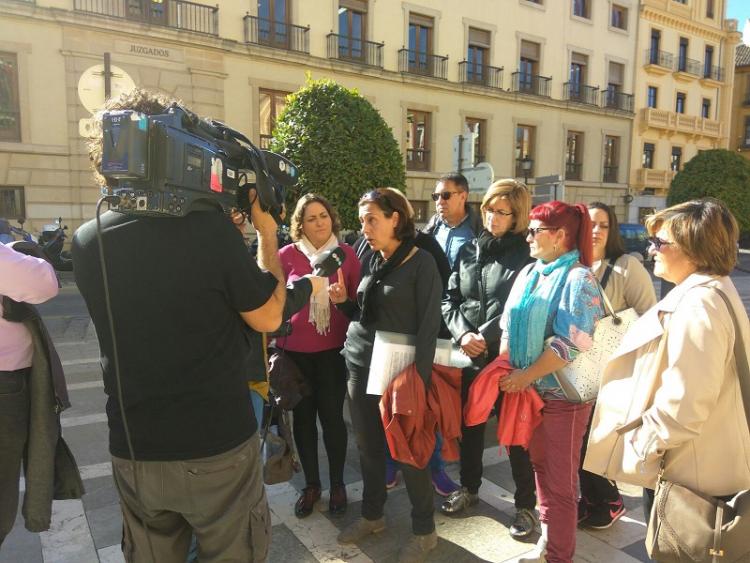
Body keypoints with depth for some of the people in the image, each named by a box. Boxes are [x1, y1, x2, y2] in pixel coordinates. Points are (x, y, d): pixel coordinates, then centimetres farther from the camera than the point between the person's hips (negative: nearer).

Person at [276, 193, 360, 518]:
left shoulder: (346, 253, 0)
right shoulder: (287, 255, -3)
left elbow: (358, 300, 4)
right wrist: (275, 342, 1)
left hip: (334, 349, 0)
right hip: (295, 350, 1)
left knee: (332, 415, 5)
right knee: (303, 416, 11)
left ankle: (337, 483, 27)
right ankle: (311, 484, 31)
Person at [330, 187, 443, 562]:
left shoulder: (421, 263, -10)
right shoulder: (370, 261, 9)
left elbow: (429, 324, -13)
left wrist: (419, 377, -18)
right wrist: (344, 301, -2)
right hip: (359, 366, 6)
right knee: (368, 447, 16)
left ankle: (424, 530, 24)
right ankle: (372, 515, 37)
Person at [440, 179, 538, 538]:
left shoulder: (527, 255, -6)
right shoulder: (468, 250, 9)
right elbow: (450, 300, 7)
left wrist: (484, 336, -16)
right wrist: (463, 334, -9)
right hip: (470, 357, 5)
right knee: (469, 426, 18)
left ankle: (526, 505, 25)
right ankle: (469, 488, 39)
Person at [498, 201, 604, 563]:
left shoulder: (578, 278, -14)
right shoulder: (529, 273, 7)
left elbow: (573, 343, -21)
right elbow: (509, 326, 10)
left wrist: (526, 376, -18)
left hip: (563, 395, -7)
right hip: (530, 389, 7)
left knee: (560, 480, 7)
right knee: (540, 466, 19)